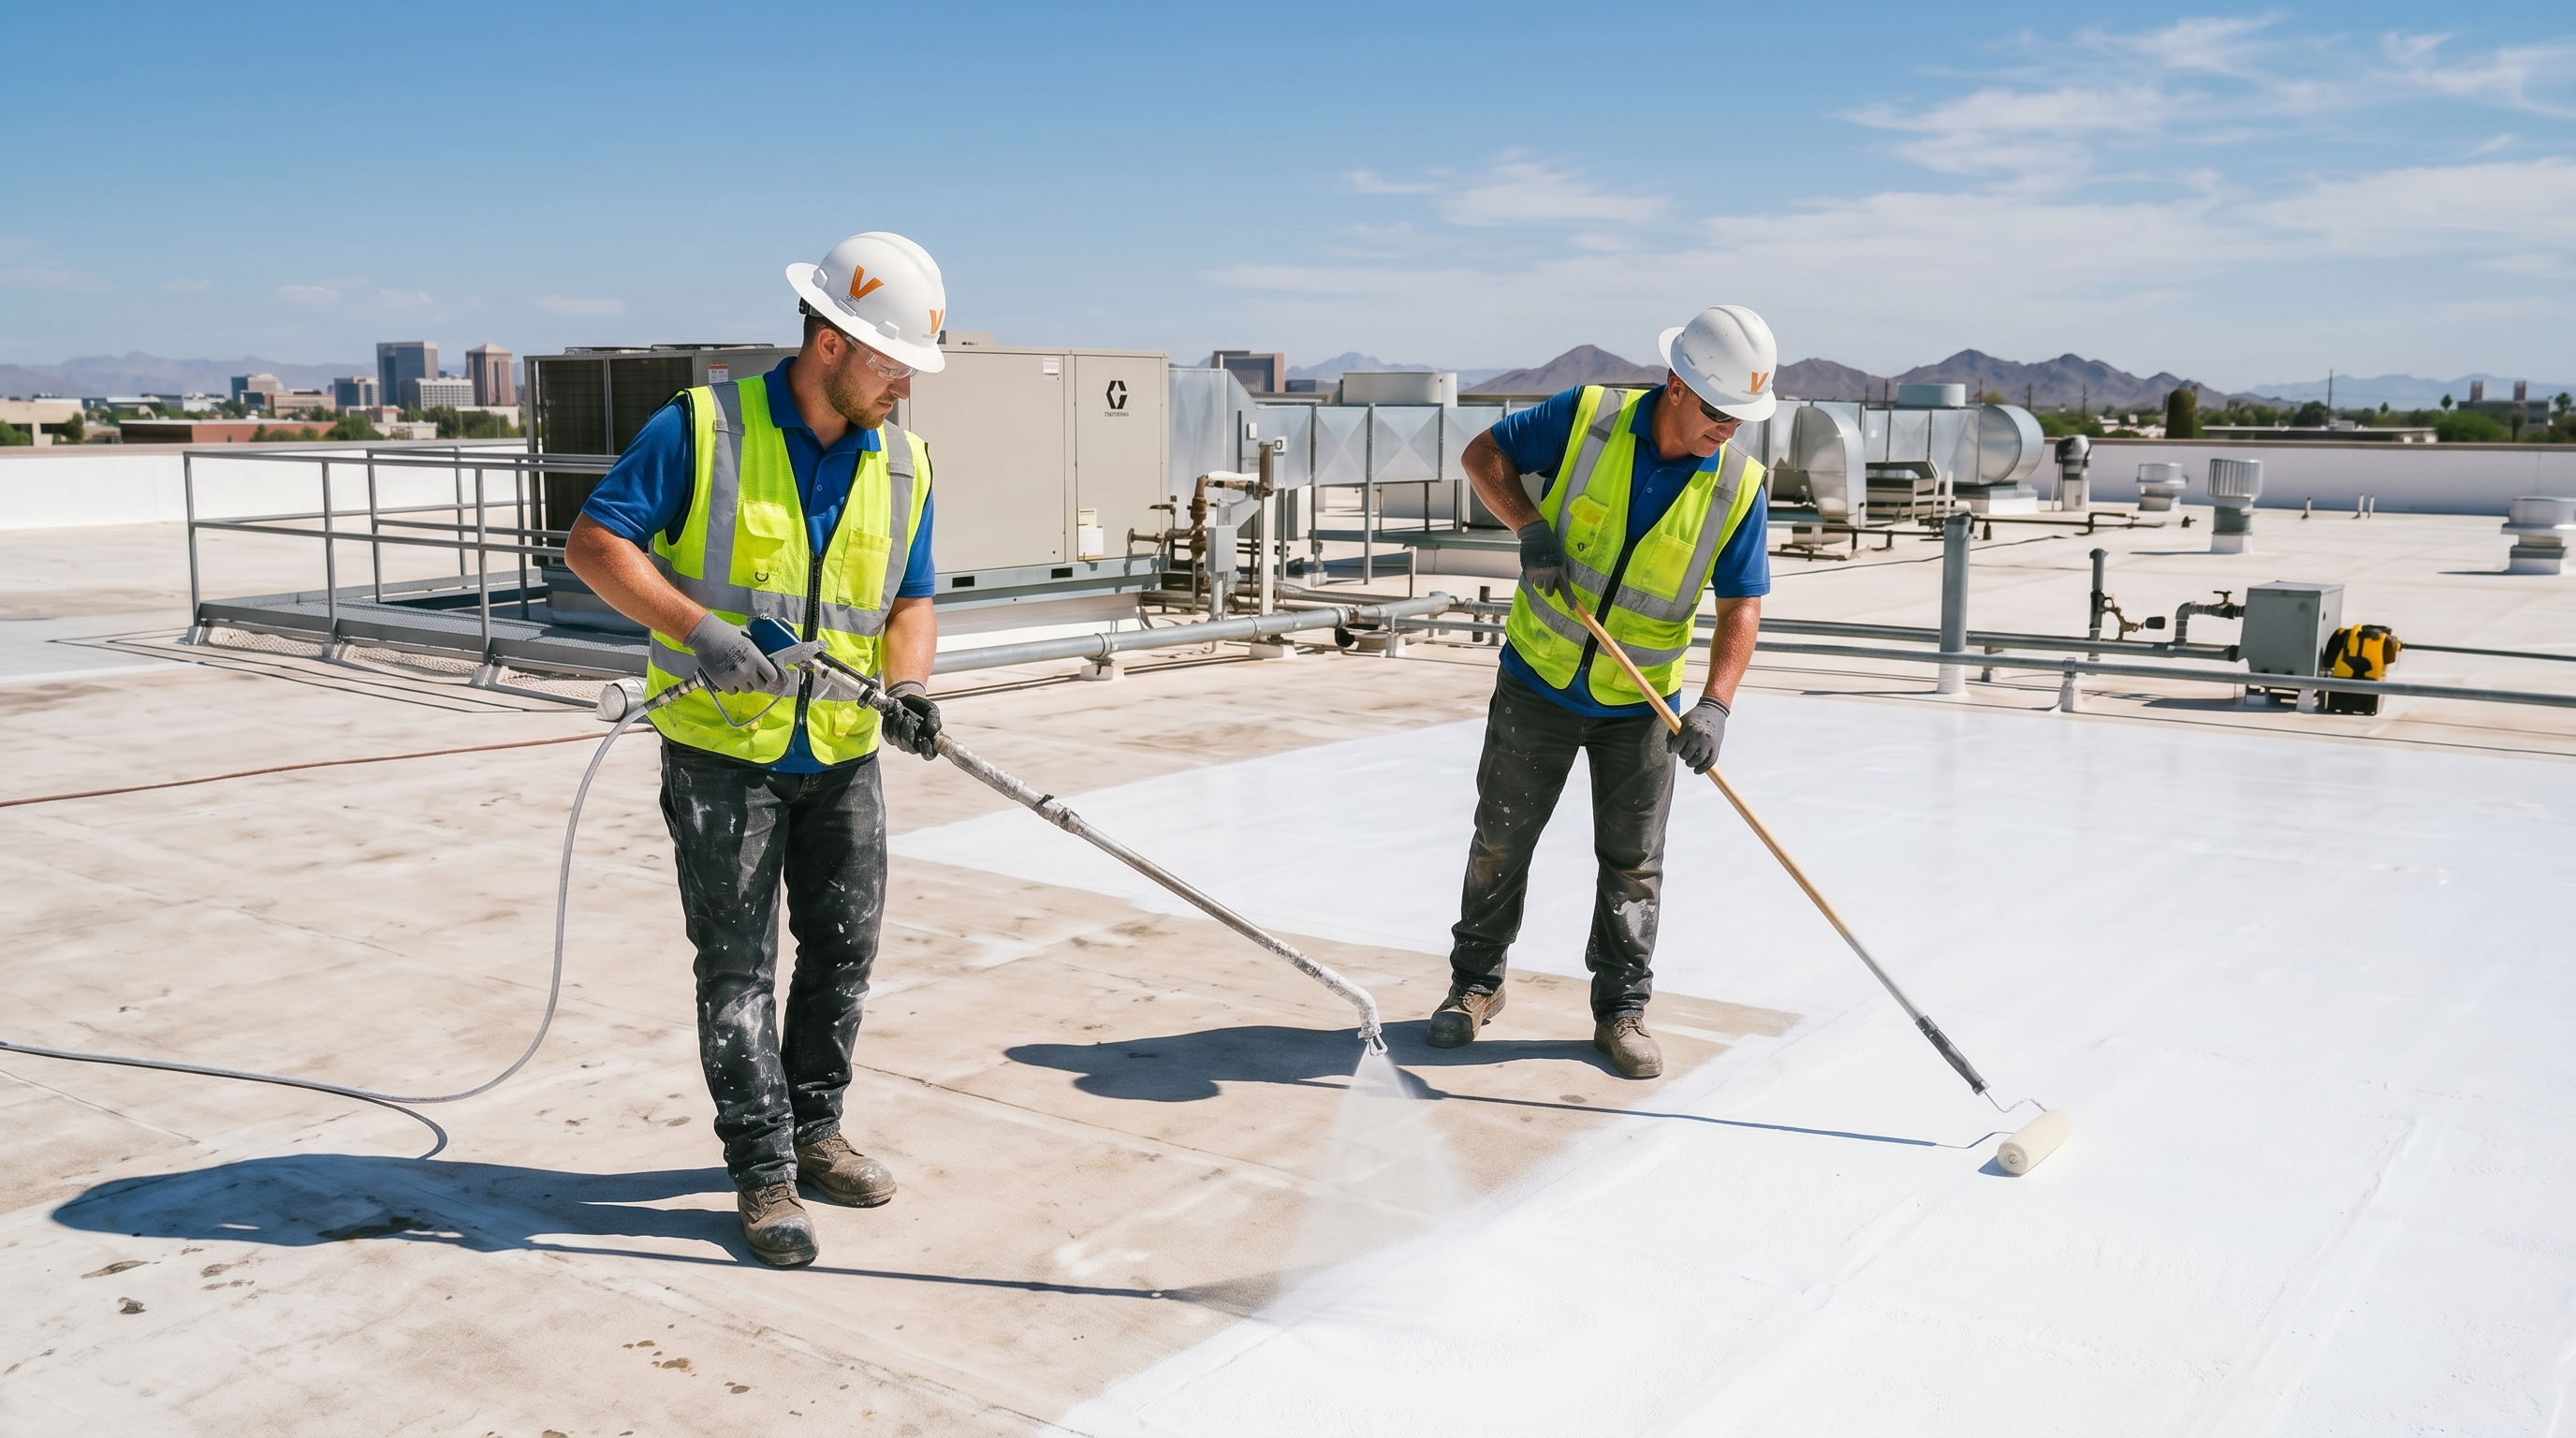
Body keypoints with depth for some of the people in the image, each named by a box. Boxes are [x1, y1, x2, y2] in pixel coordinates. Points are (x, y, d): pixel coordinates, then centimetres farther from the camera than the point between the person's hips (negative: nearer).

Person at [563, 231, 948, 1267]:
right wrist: (698, 628, -26)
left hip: (843, 755, 5)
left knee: (844, 948, 12)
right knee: (738, 966, 1)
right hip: (722, 751, -5)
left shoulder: (905, 465, 3)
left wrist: (908, 685, -12)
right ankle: (763, 1172, 11)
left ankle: (812, 1131, 31)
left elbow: (910, 601, 8)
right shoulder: (702, 429, -11)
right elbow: (593, 541, -13)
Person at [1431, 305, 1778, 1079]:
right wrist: (1530, 525, -20)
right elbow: (1484, 453, -4)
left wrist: (1715, 704, -22)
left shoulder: (1738, 484, -12)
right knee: (1501, 838, 9)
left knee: (1633, 862, 5)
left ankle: (1621, 1010, 21)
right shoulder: (1589, 415, -14)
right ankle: (1476, 982, 28)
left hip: (1641, 703, 0)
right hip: (1539, 677, 0)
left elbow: (1741, 606, -9)